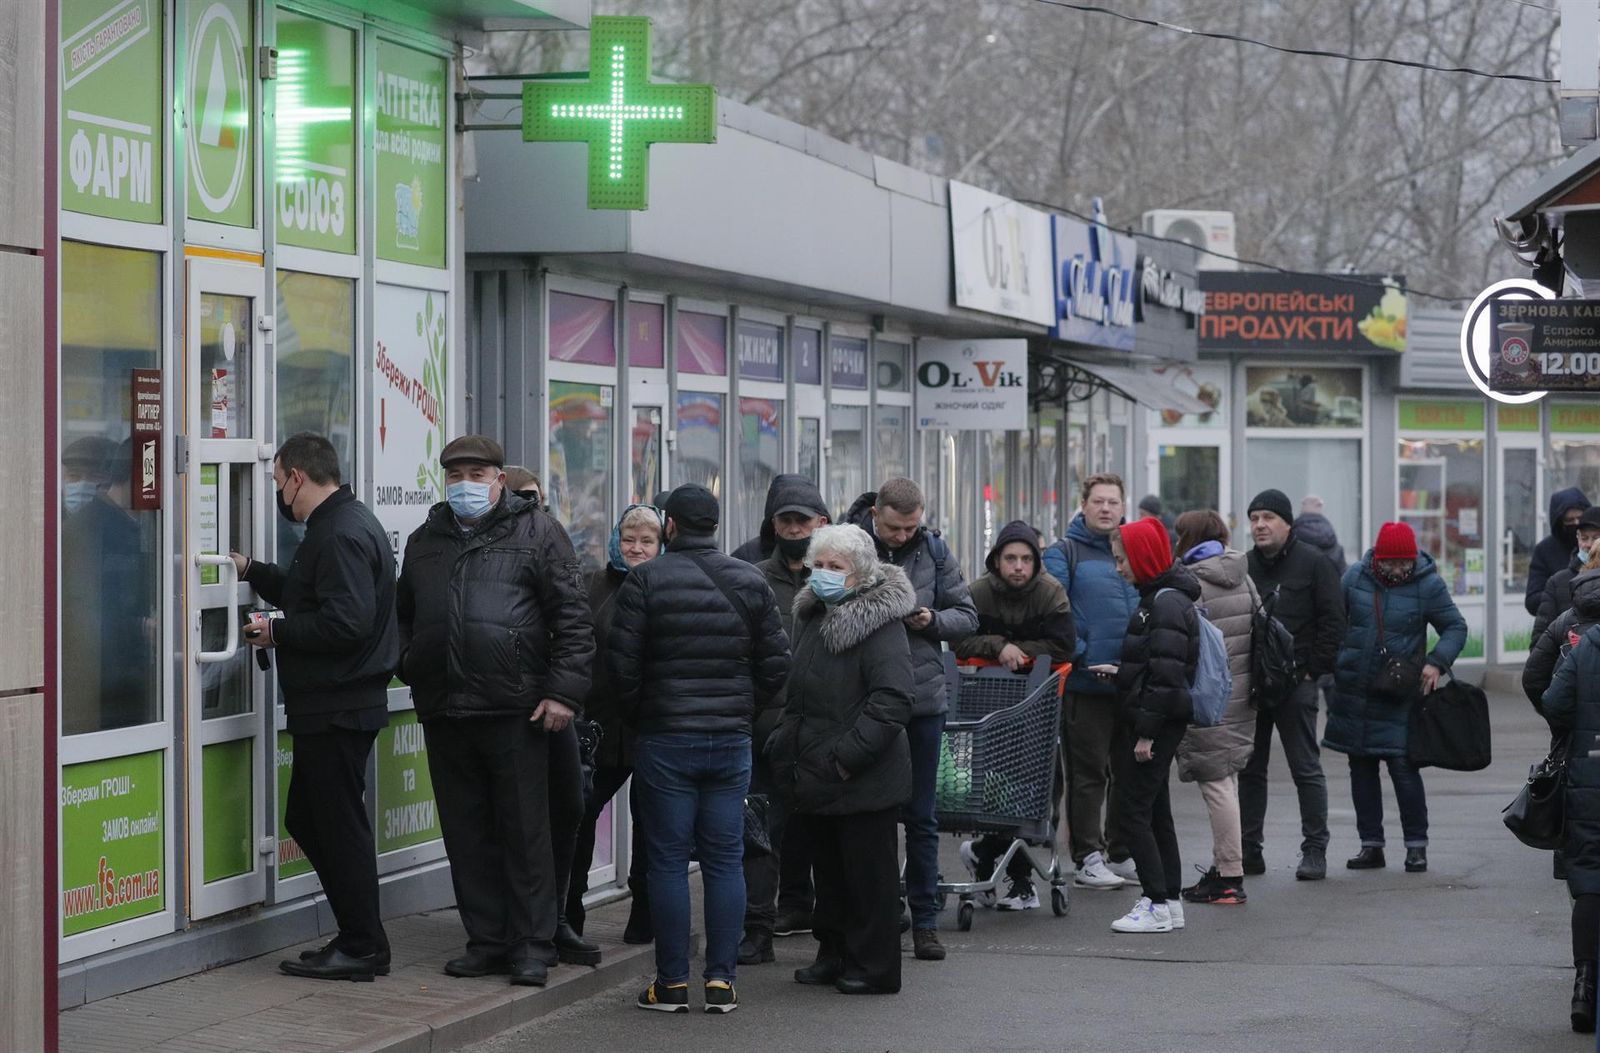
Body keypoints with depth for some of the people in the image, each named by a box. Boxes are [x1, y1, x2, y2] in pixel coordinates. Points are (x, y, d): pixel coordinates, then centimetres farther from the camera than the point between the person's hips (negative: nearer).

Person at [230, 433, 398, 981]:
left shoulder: (341, 535, -18)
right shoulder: (345, 523, 17)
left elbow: (345, 622, -27)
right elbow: (311, 596, 28)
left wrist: (277, 632, -15)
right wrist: (253, 571, 30)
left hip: (337, 709, -11)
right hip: (331, 704, 11)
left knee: (340, 826, -4)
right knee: (306, 821, 15)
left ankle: (361, 947, 3)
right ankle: (358, 939, 19)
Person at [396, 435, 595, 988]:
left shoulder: (535, 532, 2)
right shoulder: (425, 541, 17)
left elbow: (572, 617, -3)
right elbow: (404, 616, 30)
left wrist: (564, 691, -11)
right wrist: (410, 668, 13)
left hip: (515, 711, -5)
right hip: (444, 713, 5)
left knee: (525, 832, -2)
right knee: (467, 834, 7)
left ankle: (532, 945, 3)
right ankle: (487, 941, 15)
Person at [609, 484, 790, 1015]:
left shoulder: (645, 581, -7)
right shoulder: (751, 582, 4)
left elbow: (622, 663, -9)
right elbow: (776, 663, 5)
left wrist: (639, 714, 7)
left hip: (664, 740, -3)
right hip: (732, 739, 3)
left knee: (668, 861, 1)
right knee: (725, 860, 6)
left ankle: (673, 983, 2)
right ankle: (721, 981, 5)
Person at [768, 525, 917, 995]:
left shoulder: (879, 622, -14)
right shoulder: (814, 616, 14)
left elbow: (894, 697, -22)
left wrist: (847, 756, -23)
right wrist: (786, 741, 14)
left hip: (862, 780, -8)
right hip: (815, 775, 8)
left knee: (867, 872, 0)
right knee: (829, 868, 16)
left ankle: (873, 967, 7)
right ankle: (835, 954, 26)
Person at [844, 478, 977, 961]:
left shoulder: (933, 550, 3)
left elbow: (967, 617, 7)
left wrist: (932, 620, -12)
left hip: (922, 702, 2)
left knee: (920, 817, 9)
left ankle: (925, 920, 16)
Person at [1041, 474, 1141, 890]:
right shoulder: (1063, 553, -1)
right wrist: (1083, 657, -17)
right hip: (1085, 683, -5)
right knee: (1087, 773, -2)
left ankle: (1121, 853, 20)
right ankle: (1088, 859, 2)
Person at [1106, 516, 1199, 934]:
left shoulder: (1166, 603, -16)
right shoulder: (1157, 598, 15)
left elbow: (1165, 674, -21)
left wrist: (1146, 733, -21)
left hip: (1159, 720, -10)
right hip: (1159, 723, 10)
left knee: (1135, 813, -8)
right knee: (1156, 812, 13)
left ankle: (1157, 904, -7)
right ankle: (1169, 902, 17)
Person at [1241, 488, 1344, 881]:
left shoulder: (1312, 563, -2)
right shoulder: (1243, 567, 10)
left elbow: (1332, 621, -4)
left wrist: (1313, 668, -9)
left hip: (1295, 683, -5)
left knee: (1306, 769, -1)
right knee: (1249, 769, 7)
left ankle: (1315, 851, 3)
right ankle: (1249, 849, 13)